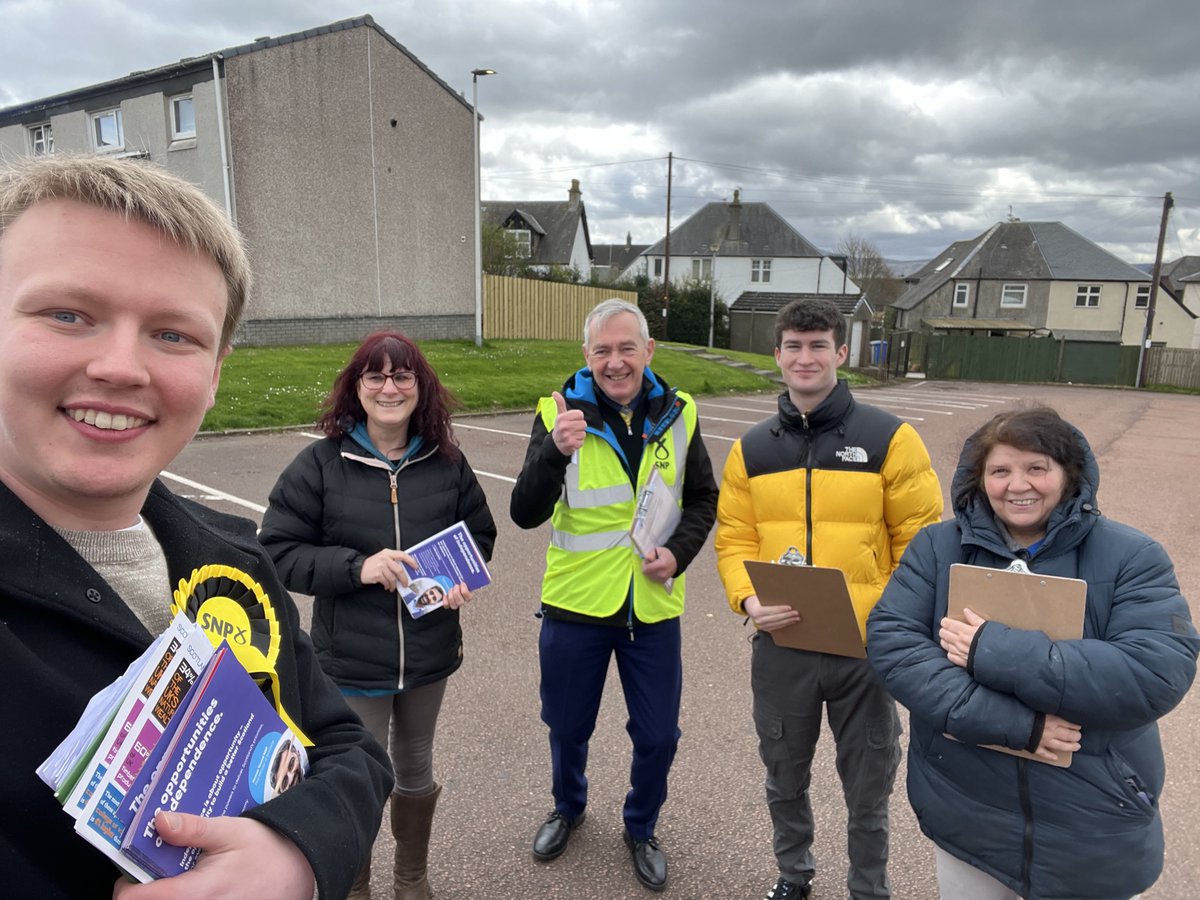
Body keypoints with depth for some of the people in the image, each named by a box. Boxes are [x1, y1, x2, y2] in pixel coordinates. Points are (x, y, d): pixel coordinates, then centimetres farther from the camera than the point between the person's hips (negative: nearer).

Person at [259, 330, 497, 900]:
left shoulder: (447, 462, -4)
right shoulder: (319, 464, -12)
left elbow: (480, 533, 7)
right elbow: (278, 551, -11)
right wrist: (357, 566, -25)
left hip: (430, 654, 3)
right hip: (353, 661, -3)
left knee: (415, 769, 23)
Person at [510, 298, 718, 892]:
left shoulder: (677, 413, -3)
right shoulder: (559, 413, -11)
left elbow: (701, 498, 8)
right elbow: (525, 514, -18)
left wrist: (679, 552, -10)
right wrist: (555, 450, -35)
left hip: (653, 606, 2)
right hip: (576, 604, -1)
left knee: (657, 735, 14)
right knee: (568, 726, 18)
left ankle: (641, 830, 43)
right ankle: (567, 808, 50)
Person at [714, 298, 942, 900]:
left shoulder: (890, 439, -7)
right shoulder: (752, 449, 2)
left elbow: (922, 544, -6)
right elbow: (734, 540, 3)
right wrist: (747, 601, -13)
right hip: (780, 647, 3)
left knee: (867, 789, 16)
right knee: (785, 778, 21)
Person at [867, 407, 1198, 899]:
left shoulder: (1131, 557, -8)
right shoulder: (938, 547, -6)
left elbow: (1159, 673, -21)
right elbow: (889, 640, -16)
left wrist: (994, 650, -26)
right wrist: (1013, 723, -24)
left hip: (1093, 830, 0)